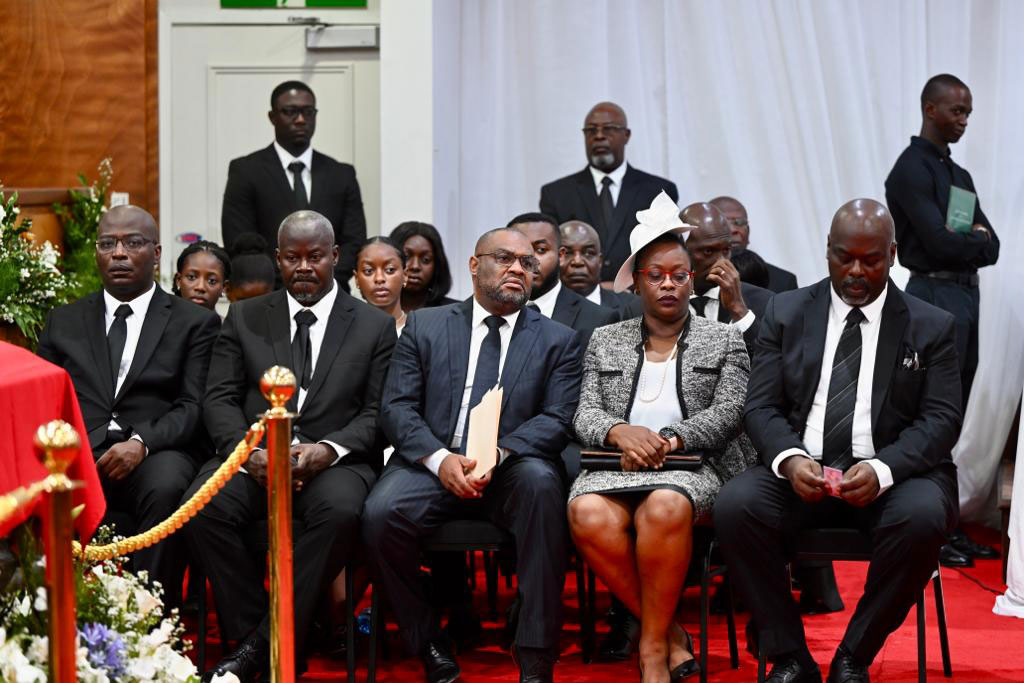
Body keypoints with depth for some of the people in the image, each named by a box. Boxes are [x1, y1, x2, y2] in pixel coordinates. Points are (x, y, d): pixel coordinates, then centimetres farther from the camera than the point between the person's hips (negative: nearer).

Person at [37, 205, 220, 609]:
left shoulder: (195, 322, 14)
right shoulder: (63, 322, 24)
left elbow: (195, 408, 3)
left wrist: (141, 442, -16)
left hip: (154, 456, -1)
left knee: (166, 487, -38)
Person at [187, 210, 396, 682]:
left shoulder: (375, 326, 13)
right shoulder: (244, 319, 17)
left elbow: (378, 413, 5)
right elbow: (219, 399, 8)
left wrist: (328, 449, -15)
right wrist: (247, 450, -13)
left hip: (334, 463, -1)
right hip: (254, 457, 2)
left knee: (339, 511, -37)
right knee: (203, 506, -31)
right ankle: (250, 637, -19)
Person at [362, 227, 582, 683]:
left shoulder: (558, 341, 13)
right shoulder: (424, 326, 14)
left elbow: (557, 419, 0)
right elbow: (397, 408, 5)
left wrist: (497, 455, -19)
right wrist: (440, 458, -15)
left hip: (511, 471, 0)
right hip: (432, 463, 1)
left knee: (540, 481, -36)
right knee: (380, 514, -30)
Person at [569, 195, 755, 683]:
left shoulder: (724, 340, 16)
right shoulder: (605, 342, 21)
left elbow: (729, 411, 2)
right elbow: (586, 414, 10)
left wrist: (669, 438, -15)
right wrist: (621, 432, -15)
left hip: (693, 466, -2)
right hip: (617, 466, 2)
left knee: (665, 507, -40)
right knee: (588, 514, -35)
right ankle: (672, 636, -20)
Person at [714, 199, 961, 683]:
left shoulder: (931, 327, 7)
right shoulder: (786, 312, 11)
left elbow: (940, 420, -2)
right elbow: (761, 406, 4)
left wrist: (881, 470, -21)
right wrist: (790, 459, -19)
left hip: (894, 474, -1)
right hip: (800, 470, 1)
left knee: (922, 518, -35)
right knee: (735, 505, -28)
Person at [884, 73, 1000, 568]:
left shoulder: (959, 175, 19)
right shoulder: (912, 170, -8)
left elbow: (990, 248, 12)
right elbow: (938, 241, -17)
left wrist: (966, 242, -8)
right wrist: (978, 239, 1)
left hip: (967, 296, 8)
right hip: (935, 296, -8)